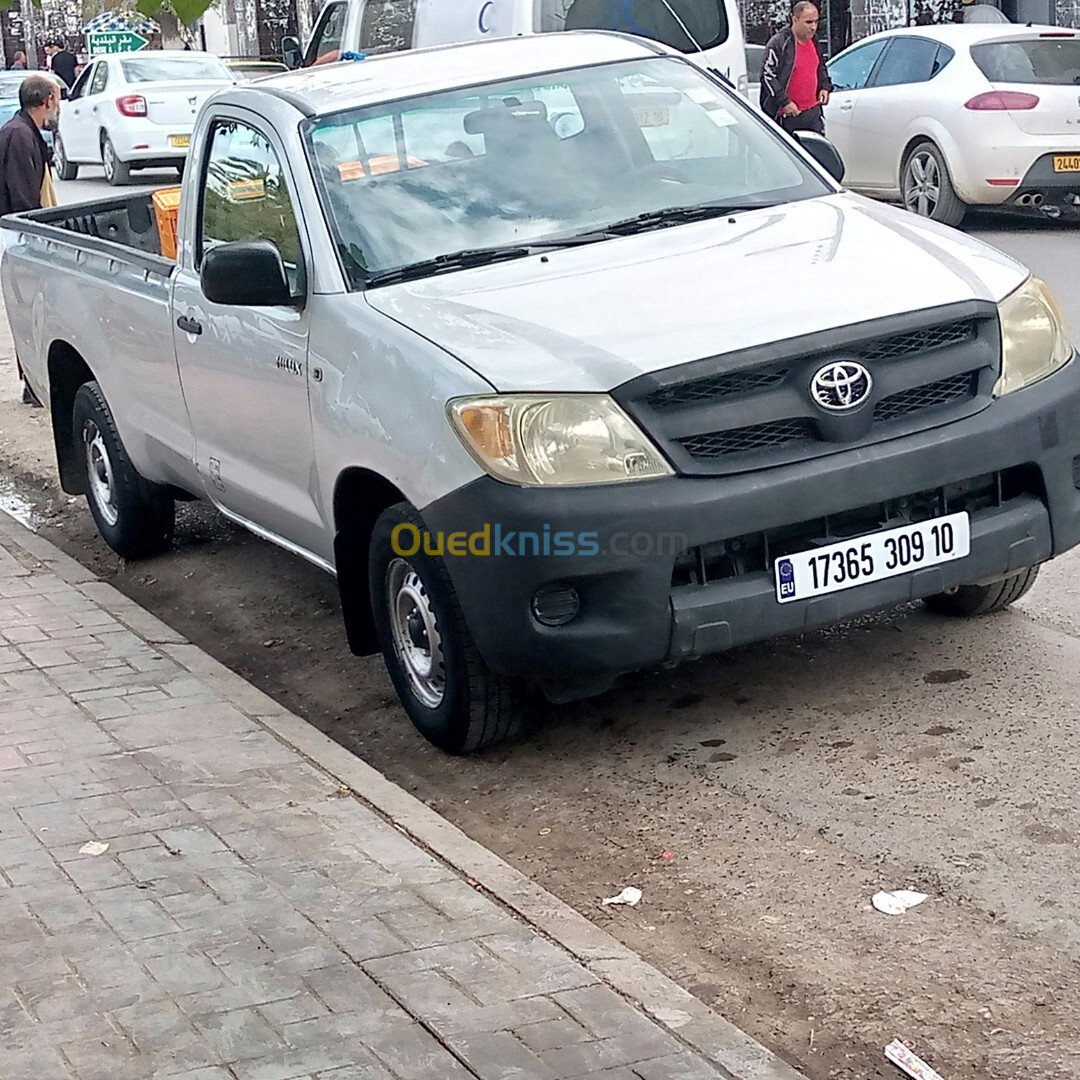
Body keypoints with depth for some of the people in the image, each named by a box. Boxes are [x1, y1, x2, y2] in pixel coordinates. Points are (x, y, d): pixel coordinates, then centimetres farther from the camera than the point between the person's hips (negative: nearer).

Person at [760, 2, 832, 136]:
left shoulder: (813, 42, 12)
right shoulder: (777, 43, -12)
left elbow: (821, 67, 28)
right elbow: (767, 76, -14)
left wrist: (825, 87, 9)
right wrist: (784, 102, -20)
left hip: (813, 111, 7)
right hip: (786, 115, -7)